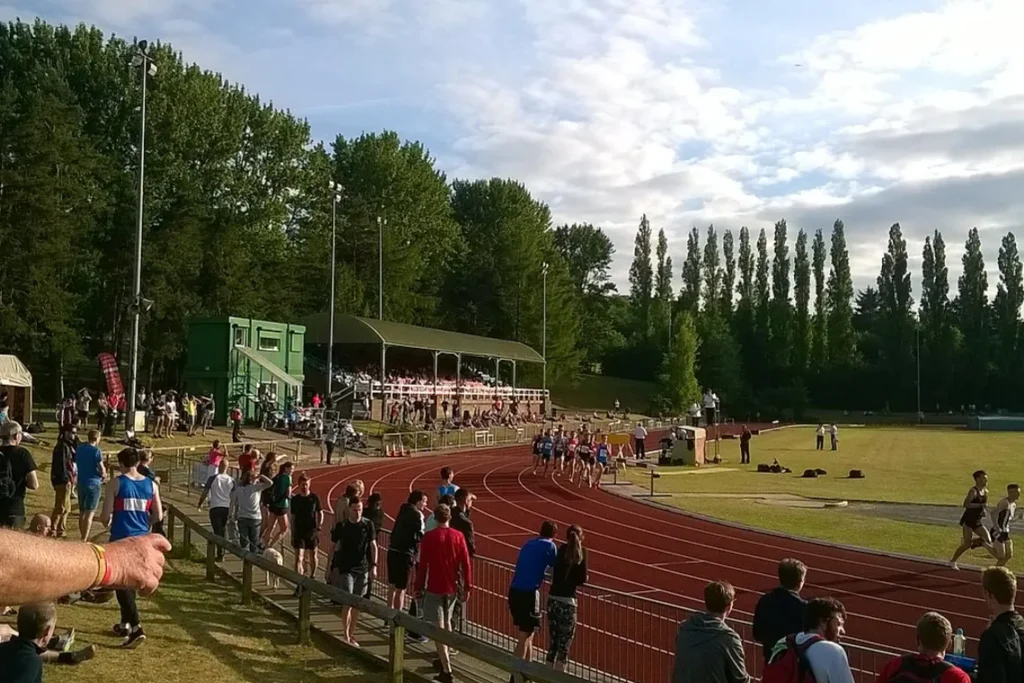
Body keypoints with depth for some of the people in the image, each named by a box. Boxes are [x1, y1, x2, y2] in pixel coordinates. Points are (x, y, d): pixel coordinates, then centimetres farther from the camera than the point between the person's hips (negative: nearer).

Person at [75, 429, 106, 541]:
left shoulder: (79, 448, 6)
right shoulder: (96, 451, -14)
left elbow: (77, 464, 16)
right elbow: (102, 471, -14)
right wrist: (104, 475, 7)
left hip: (81, 483, 6)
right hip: (93, 483, -6)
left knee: (82, 512, 16)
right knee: (89, 514, -4)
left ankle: (83, 538, 25)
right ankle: (84, 540, -8)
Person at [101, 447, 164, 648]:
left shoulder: (116, 483, -8)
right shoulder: (151, 485, 3)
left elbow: (106, 514, -9)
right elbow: (158, 516, 5)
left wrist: (107, 524, 13)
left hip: (121, 538, -5)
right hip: (141, 539, 5)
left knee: (122, 583, -2)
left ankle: (136, 627, -14)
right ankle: (125, 623, 31)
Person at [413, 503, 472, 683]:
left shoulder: (428, 537, -9)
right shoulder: (458, 536, -1)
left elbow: (423, 565, -8)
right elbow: (466, 563, -2)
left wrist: (418, 587, 1)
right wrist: (467, 587, 6)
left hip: (434, 588, -4)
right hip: (453, 587, 4)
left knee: (437, 629, -2)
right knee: (446, 622, 25)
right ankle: (445, 658, 35)